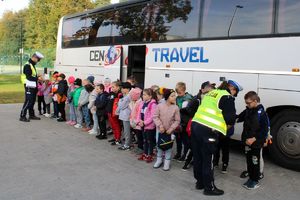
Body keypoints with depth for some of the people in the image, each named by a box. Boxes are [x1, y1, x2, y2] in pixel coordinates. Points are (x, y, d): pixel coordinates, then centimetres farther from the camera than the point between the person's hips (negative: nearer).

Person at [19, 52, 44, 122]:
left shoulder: (33, 65, 18)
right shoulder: (27, 65, -14)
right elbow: (29, 77, -21)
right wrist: (38, 78, -20)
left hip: (33, 87, 10)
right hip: (29, 87, -10)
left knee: (32, 101, 15)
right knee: (28, 101, -9)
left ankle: (31, 115, 24)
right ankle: (22, 116, -3)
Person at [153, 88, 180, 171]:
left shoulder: (176, 108, -11)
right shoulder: (160, 106, -10)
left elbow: (177, 120, -7)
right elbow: (155, 117, -7)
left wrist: (171, 128, -15)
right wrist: (160, 126, -16)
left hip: (170, 132, -1)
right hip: (160, 130, 1)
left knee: (168, 147, 7)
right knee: (159, 145, 15)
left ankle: (167, 162, 22)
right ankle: (159, 160, 34)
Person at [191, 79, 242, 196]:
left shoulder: (211, 93, 22)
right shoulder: (227, 97, -1)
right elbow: (231, 116, -6)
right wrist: (229, 124, 16)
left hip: (195, 124, 8)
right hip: (207, 130, -8)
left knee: (198, 156, 16)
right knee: (208, 160, 2)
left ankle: (200, 182, 31)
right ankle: (209, 188, 14)